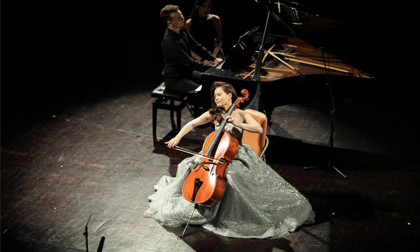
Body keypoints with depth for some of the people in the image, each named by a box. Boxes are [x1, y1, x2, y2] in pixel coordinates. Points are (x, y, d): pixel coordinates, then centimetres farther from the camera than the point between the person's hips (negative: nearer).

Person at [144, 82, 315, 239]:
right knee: (189, 166, -17)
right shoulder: (213, 114, 6)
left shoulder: (240, 114, -1)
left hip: (236, 155, -3)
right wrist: (178, 137, -12)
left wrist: (238, 124, -26)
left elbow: (259, 129, -14)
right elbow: (192, 124, 4)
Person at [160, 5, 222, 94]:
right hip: (174, 79, -10)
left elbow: (196, 46, 12)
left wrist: (214, 59, 3)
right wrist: (211, 67, -23)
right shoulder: (169, 41, -29)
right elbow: (189, 63, -27)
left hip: (187, 72, 10)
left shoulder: (182, 30, 1)